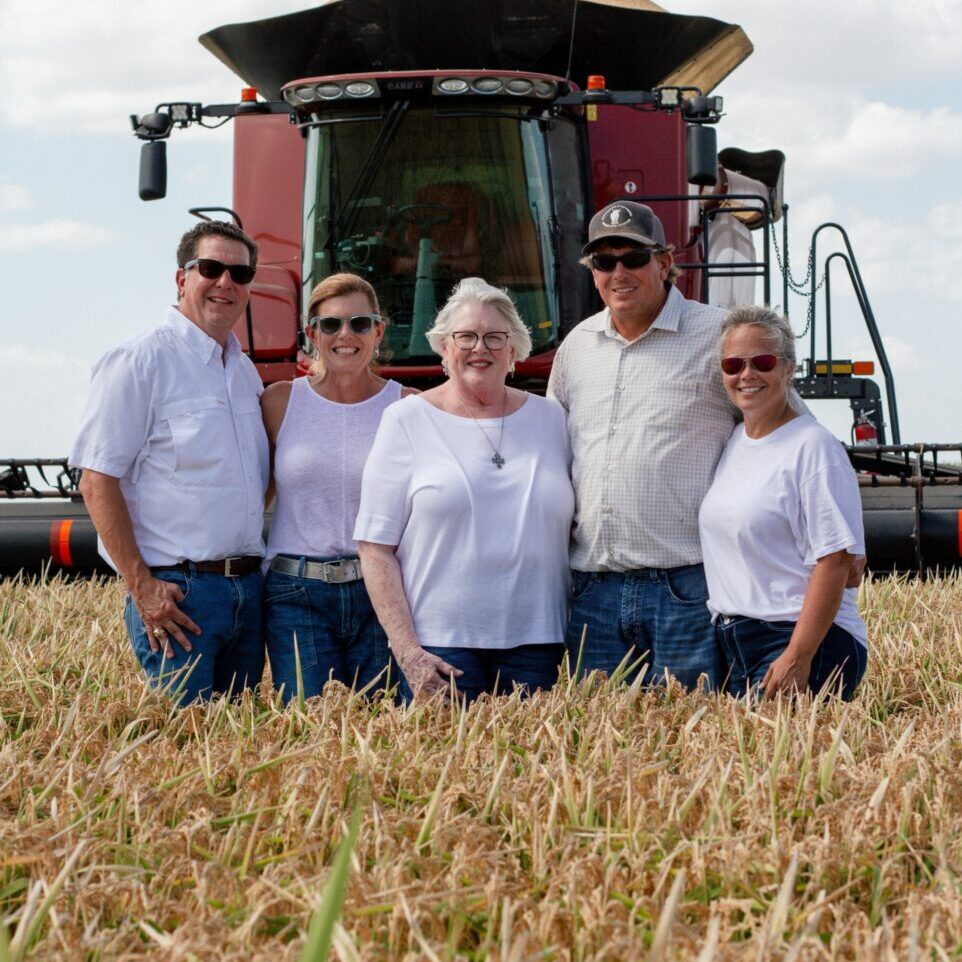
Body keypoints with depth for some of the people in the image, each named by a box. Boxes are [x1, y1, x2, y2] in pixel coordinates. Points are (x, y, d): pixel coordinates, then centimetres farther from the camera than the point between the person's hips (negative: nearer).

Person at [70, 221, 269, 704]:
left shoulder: (245, 371, 15)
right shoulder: (140, 361, -7)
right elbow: (97, 481, -11)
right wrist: (141, 586, -17)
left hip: (247, 589, 7)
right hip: (176, 591, -7)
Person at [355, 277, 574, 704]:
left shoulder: (550, 419, 12)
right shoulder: (407, 420, 3)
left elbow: (577, 528, 16)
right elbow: (375, 546, -1)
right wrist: (407, 651, -10)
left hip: (534, 640, 3)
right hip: (439, 644, -2)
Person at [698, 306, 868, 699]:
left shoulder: (814, 447, -9)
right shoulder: (730, 443, 14)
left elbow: (834, 561, -15)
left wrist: (797, 656, -21)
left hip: (806, 641, -7)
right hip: (734, 645, 7)